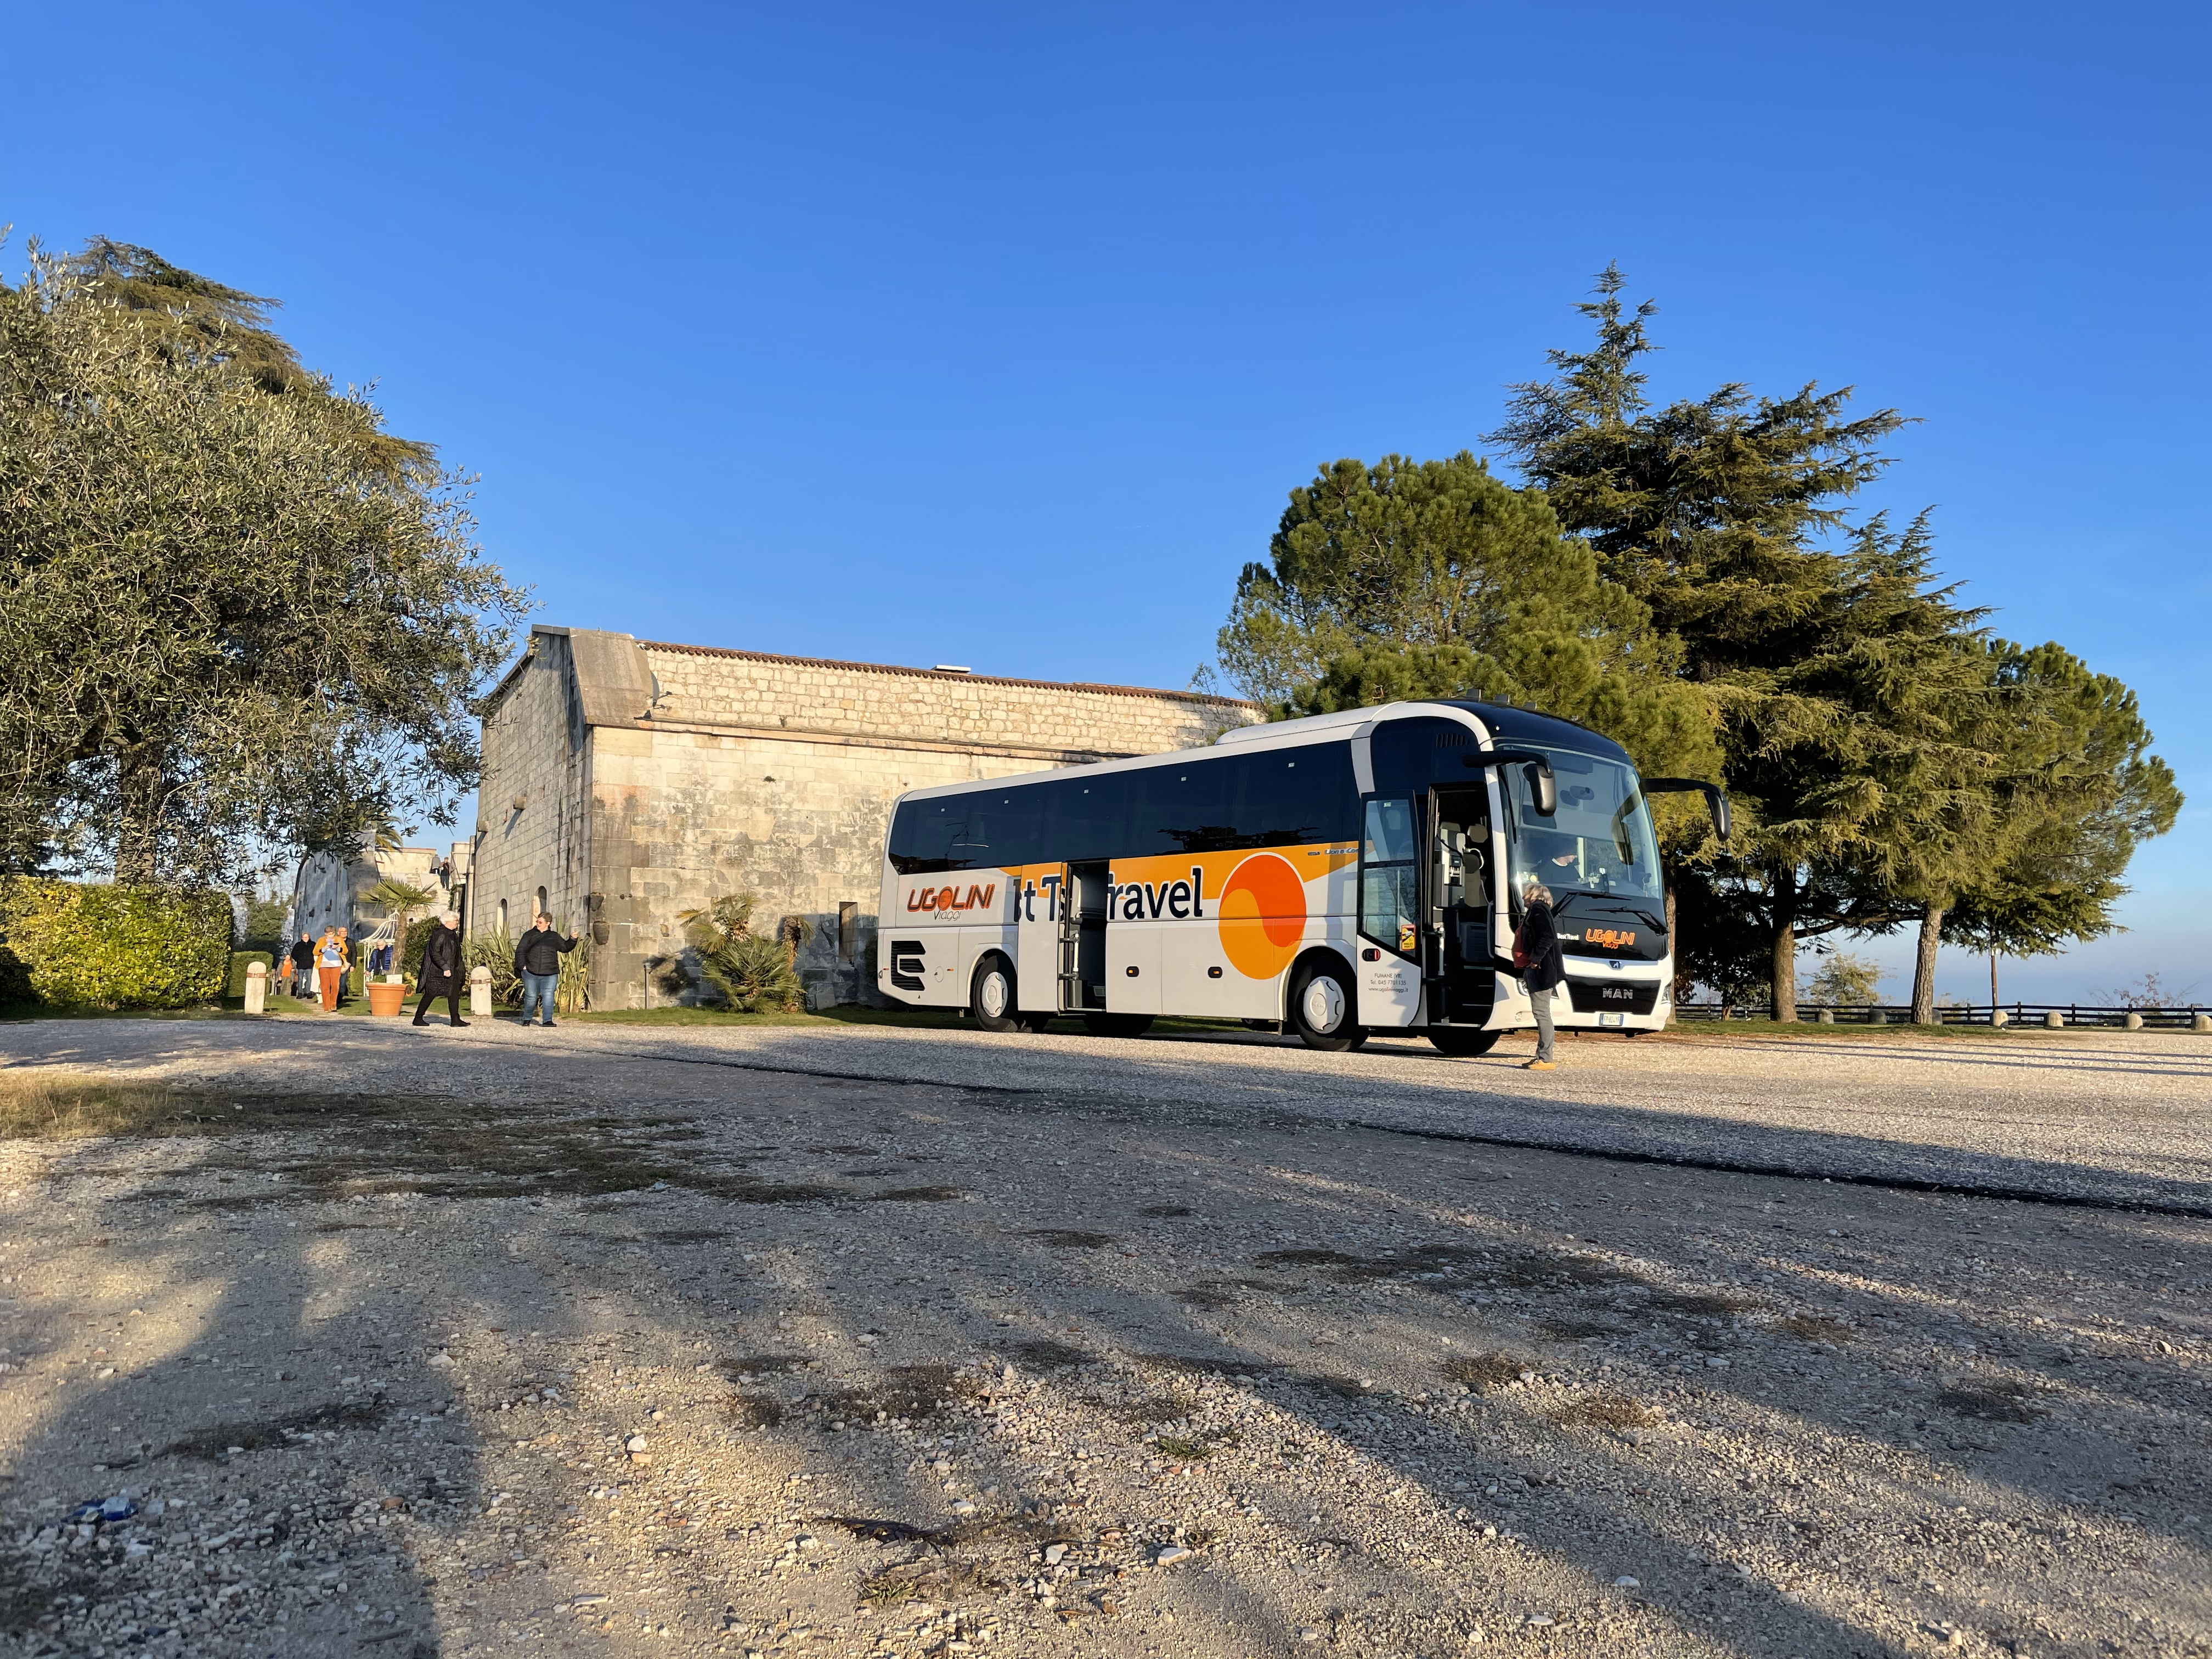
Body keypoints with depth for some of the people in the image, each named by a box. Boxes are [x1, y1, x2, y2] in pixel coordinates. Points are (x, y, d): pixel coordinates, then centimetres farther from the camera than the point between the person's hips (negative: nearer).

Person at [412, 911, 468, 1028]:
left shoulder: (452, 934, 12)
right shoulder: (439, 934, -18)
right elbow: (435, 953, -23)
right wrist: (445, 968, -27)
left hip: (451, 969, 9)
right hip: (437, 971, -9)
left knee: (454, 992, 3)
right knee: (431, 994, -1)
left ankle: (455, 1019, 3)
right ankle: (418, 1018, 11)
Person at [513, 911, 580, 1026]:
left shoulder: (554, 937, 15)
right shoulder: (529, 935, 10)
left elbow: (565, 948, 22)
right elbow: (520, 951, 7)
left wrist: (573, 940, 4)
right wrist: (522, 966, -4)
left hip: (550, 974, 0)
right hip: (531, 973, 0)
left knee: (548, 996, -12)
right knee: (531, 997, 4)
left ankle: (548, 1020, -12)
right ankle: (527, 1019, 23)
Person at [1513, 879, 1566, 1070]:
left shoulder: (1538, 910, -9)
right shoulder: (1535, 911, 22)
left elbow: (1548, 937, -22)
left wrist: (1535, 959, -19)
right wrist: (1528, 971, 18)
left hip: (1541, 971, -11)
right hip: (1537, 971, 11)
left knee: (1542, 1014, -10)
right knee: (1542, 1014, 12)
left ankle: (1546, 1060, -10)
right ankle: (1543, 1056, 17)